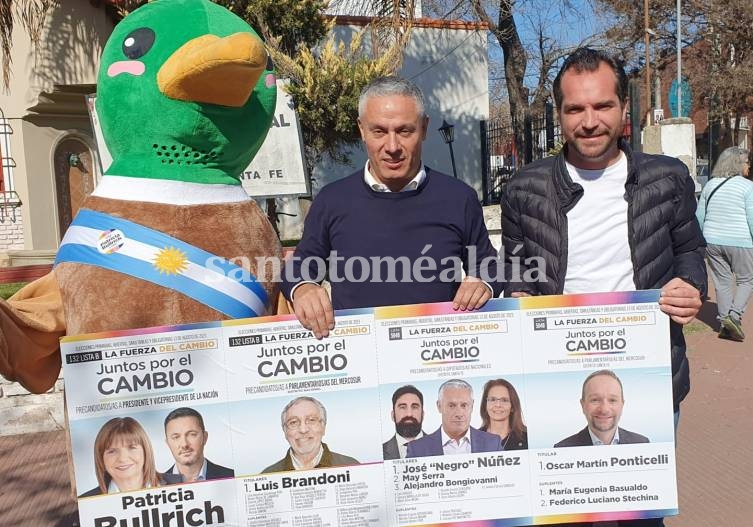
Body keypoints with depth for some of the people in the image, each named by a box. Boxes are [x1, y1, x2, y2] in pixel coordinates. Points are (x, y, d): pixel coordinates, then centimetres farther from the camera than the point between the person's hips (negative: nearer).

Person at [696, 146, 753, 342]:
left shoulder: (710, 184, 8)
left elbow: (699, 216, 11)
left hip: (713, 242, 4)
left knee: (722, 282, 11)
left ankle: (724, 322, 13)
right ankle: (734, 315, -6)